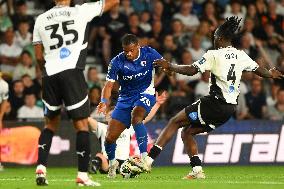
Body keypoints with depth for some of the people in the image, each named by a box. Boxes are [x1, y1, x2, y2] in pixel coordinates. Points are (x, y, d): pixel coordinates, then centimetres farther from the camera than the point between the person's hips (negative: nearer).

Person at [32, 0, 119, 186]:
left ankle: (41, 168, 7)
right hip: (72, 73, -4)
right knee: (82, 124, 2)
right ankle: (82, 175, -3)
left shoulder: (41, 20, 11)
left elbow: (39, 56, 13)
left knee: (51, 122, 19)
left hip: (49, 75, 4)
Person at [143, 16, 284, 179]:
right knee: (187, 132, 17)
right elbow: (259, 70, 23)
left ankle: (148, 160, -10)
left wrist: (169, 66, -2)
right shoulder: (241, 56, 9)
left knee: (175, 122, 0)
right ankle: (197, 171, 6)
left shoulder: (214, 55, -8)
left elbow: (191, 70, -14)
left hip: (215, 103, -7)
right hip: (230, 108, 7)